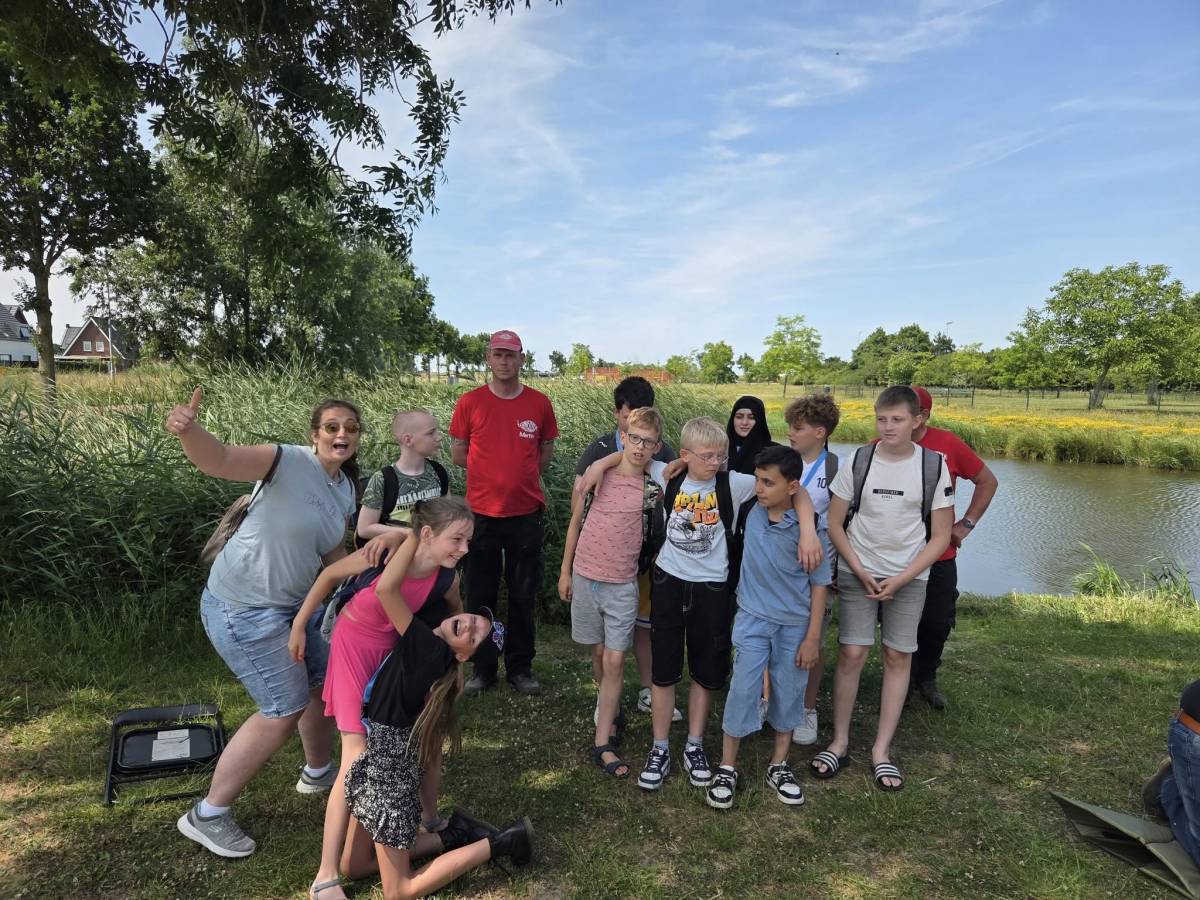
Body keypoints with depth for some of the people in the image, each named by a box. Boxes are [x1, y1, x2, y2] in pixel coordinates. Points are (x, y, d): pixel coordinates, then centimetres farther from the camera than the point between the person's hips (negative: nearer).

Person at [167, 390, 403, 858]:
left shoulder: (345, 492, 5)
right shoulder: (289, 462, -19)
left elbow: (333, 559, 11)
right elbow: (220, 460, -35)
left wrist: (374, 549, -7)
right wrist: (188, 430, -56)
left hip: (291, 604, 9)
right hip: (243, 608, -9)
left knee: (324, 683, 19)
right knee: (285, 709, -2)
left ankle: (318, 772, 46)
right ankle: (207, 815, 17)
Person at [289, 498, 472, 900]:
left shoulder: (446, 578, -19)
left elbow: (454, 612, 7)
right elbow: (330, 575, -12)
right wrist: (299, 625, -6)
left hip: (396, 649, 5)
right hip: (355, 647, -4)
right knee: (357, 759, -8)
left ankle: (430, 817, 36)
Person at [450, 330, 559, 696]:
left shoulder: (539, 403, 0)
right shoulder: (470, 402, -3)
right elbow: (458, 452, 4)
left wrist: (519, 477, 3)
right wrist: (496, 473, 1)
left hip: (526, 513, 1)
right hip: (482, 513, 0)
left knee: (523, 595, 11)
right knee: (480, 596, 10)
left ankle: (520, 667, 26)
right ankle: (482, 669, 26)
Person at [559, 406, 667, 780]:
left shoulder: (652, 489, -6)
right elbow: (576, 521, 5)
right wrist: (565, 571, 6)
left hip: (622, 584, -1)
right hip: (584, 576, 1)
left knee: (614, 661, -2)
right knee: (598, 653, 15)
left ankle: (602, 743, 8)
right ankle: (611, 710, 40)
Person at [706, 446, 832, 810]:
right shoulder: (751, 507, -10)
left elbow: (819, 583, -8)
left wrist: (813, 637, -7)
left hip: (795, 624, -1)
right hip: (753, 618, 1)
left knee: (788, 693, 12)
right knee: (742, 690, 2)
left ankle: (778, 765, 32)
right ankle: (727, 767, 19)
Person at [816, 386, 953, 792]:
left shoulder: (934, 466, -6)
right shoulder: (857, 461, -6)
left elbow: (940, 536, -2)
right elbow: (834, 523, -1)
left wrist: (901, 578, -10)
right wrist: (861, 572, -9)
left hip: (909, 578, 1)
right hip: (857, 574, 0)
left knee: (898, 657, 5)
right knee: (852, 654, -2)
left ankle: (882, 749, 18)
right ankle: (839, 742, 13)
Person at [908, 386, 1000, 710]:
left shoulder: (948, 444, -8)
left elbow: (988, 481, 5)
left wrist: (967, 523, -1)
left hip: (940, 556, 1)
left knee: (937, 625, 12)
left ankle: (926, 678, 38)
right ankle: (904, 681, 34)